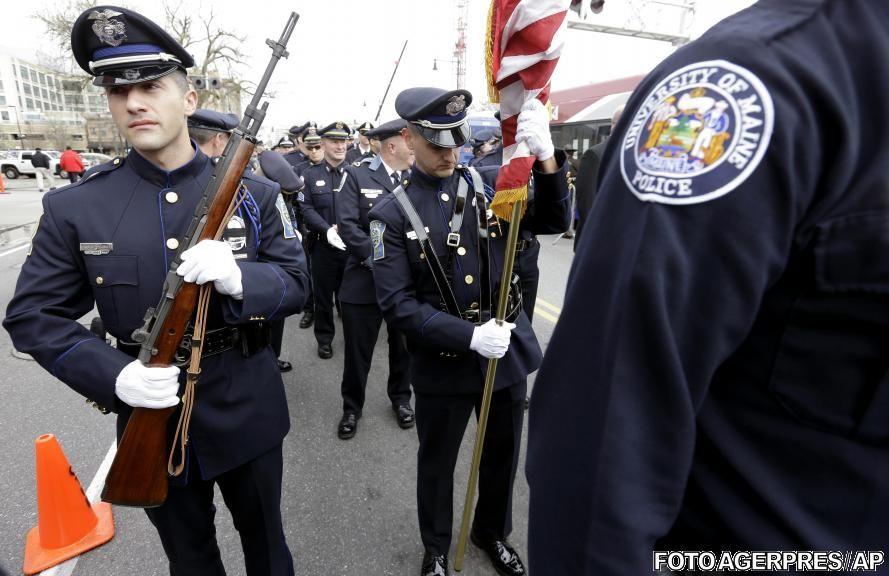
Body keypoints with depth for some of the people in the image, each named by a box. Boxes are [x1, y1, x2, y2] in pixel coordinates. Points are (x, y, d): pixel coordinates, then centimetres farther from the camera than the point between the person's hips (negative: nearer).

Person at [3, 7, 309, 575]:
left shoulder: (252, 192, -7)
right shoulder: (75, 206, -6)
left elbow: (296, 282, -7)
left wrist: (238, 279, -29)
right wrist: (113, 374, -20)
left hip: (246, 409, 0)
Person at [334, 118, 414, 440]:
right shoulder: (358, 175, -3)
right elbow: (347, 224, -12)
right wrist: (375, 259, -19)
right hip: (365, 279, -2)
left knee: (403, 346, 18)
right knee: (358, 350, 10)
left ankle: (401, 398, 40)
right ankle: (352, 407, 31)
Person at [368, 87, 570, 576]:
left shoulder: (490, 183, -1)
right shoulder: (392, 214, -9)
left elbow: (553, 222, -7)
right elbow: (396, 305, -15)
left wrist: (545, 156, -24)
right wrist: (468, 335, -24)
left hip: (508, 350, 3)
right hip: (443, 364, -2)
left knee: (502, 454, 22)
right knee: (436, 463, 18)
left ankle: (493, 533, 51)